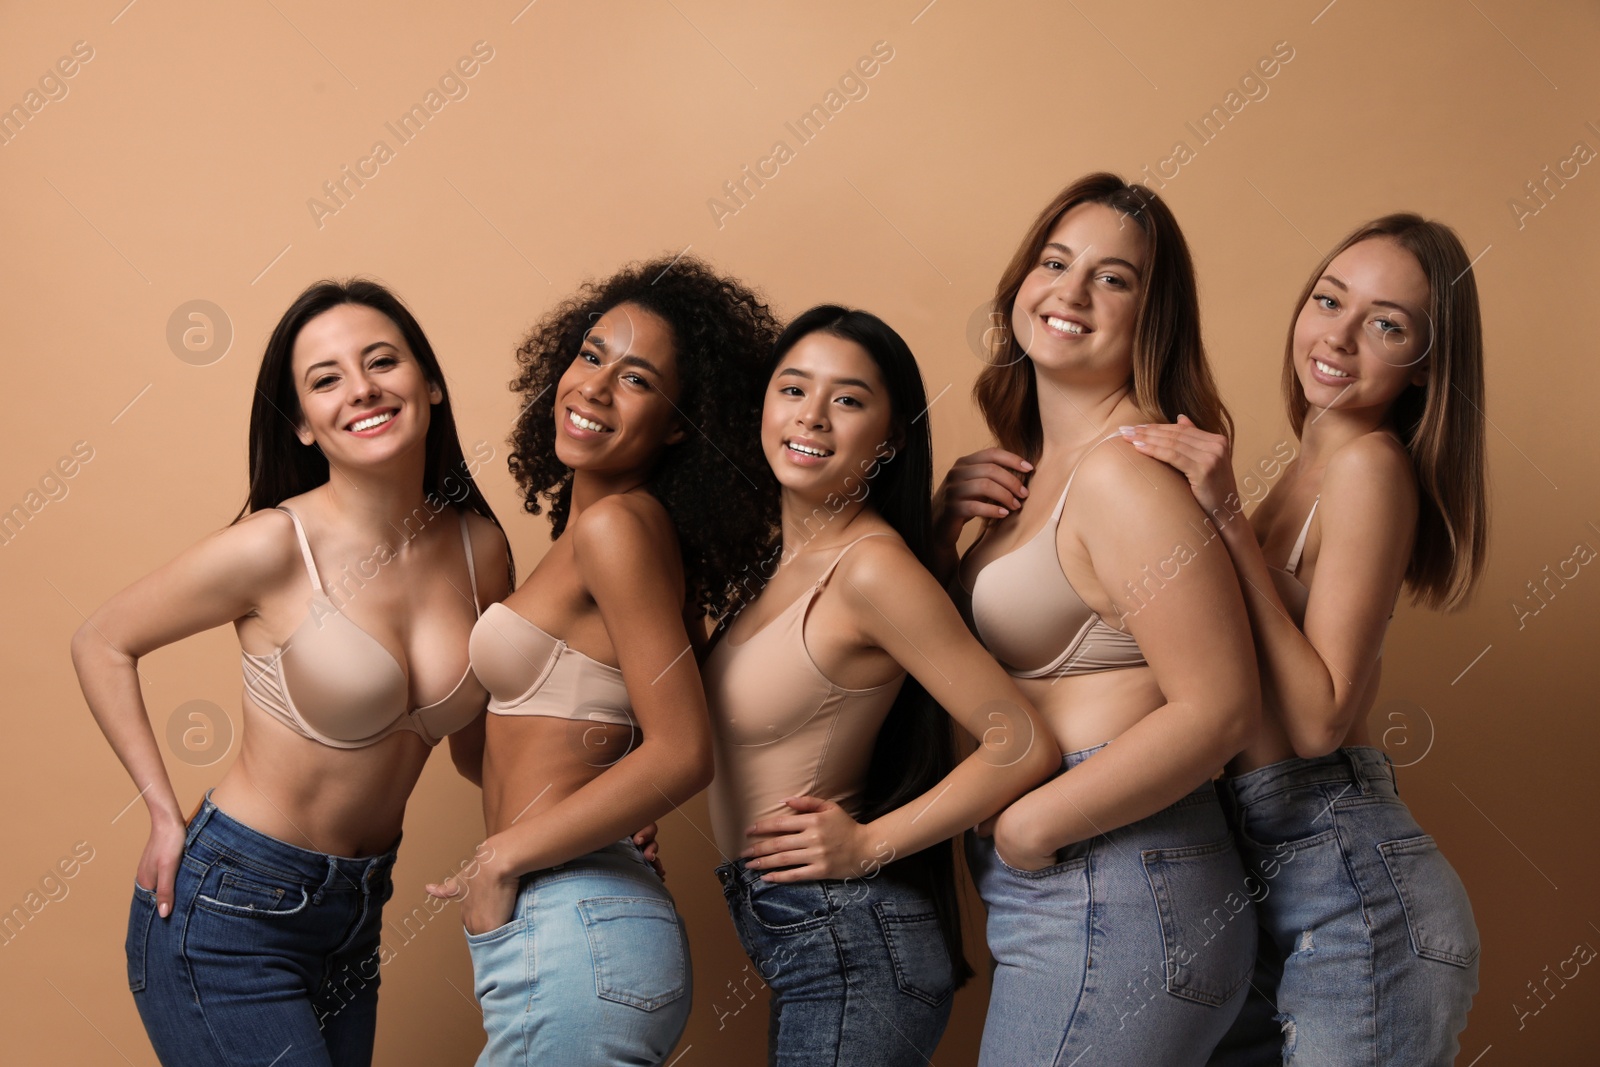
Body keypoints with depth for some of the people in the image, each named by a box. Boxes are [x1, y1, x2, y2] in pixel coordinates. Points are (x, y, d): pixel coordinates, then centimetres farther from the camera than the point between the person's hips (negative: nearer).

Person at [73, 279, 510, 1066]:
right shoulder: (273, 547, -17)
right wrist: (165, 815, -7)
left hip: (355, 914, 5)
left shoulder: (481, 547, -3)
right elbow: (101, 644, -4)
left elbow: (483, 735, 12)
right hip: (228, 913, -5)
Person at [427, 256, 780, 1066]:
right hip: (556, 930, 8)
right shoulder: (588, 525, 13)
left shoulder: (616, 525, -13)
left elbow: (680, 754, -20)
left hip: (570, 934, -8)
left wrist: (502, 856, -13)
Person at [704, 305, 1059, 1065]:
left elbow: (1023, 749, -22)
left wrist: (869, 844, -16)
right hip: (802, 943, 8)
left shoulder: (871, 568, -19)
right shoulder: (780, 562, 6)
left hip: (850, 948, -8)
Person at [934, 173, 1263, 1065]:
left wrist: (1029, 827, -17)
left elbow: (1220, 711, -23)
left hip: (1112, 902, -9)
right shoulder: (1039, 468, 12)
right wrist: (940, 528, 4)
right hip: (1053, 900, 9)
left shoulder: (1126, 471, -17)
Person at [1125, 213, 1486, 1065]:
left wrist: (1228, 517, -19)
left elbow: (1318, 720, -19)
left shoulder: (1369, 464, -13)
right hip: (1264, 872, 9)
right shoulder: (1314, 464, 14)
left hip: (1347, 884, -9)